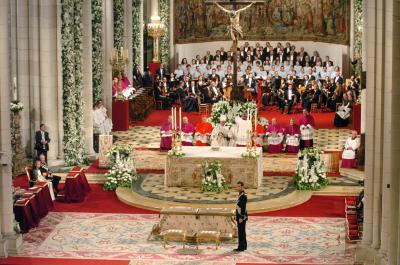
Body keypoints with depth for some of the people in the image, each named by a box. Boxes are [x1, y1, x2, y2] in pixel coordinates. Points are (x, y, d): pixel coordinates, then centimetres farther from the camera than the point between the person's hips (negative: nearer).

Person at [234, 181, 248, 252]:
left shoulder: (243, 195, -18)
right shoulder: (241, 195, 13)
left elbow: (243, 207, -22)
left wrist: (241, 218, -23)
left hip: (242, 217, -10)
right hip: (241, 217, 10)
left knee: (241, 232, -6)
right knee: (242, 232, 13)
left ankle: (241, 247, -3)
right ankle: (243, 246, 19)